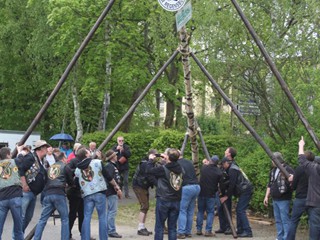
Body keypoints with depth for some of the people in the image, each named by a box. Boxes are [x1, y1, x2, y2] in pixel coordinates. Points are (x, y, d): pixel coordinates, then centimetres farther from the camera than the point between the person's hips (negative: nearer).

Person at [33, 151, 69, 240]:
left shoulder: (50, 167, 23)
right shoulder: (65, 166, 8)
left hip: (48, 194, 5)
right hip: (59, 194, -5)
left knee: (42, 219, 5)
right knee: (65, 219, 3)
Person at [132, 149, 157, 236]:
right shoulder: (145, 164, -20)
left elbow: (152, 176, 7)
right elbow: (150, 177, -26)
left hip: (144, 186, 10)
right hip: (139, 186, -10)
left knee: (145, 207, 11)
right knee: (144, 206, -11)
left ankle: (143, 227, 17)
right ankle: (140, 229, -10)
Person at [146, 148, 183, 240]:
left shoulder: (163, 169, -14)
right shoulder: (179, 169, 1)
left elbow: (149, 170, -7)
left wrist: (151, 160, 8)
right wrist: (166, 160, 21)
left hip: (163, 200, -4)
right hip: (176, 201, 5)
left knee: (159, 226, 3)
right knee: (172, 227, 8)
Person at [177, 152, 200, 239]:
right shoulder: (190, 162, 17)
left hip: (186, 188, -7)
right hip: (197, 186, 7)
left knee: (182, 211, -2)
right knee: (190, 211, 14)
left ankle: (181, 232, -6)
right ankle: (188, 232, 17)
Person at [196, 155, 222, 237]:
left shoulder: (203, 167, -2)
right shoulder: (218, 172, -10)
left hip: (201, 193, 3)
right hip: (211, 194, -3)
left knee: (200, 211, 14)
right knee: (210, 212, 4)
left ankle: (199, 229, 13)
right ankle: (208, 231, -4)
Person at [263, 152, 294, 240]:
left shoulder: (287, 169, -11)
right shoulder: (273, 171, 14)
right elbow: (270, 185, 21)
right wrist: (266, 197, 19)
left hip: (283, 200, -8)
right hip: (275, 199, 8)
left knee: (285, 220, -7)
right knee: (278, 220, 13)